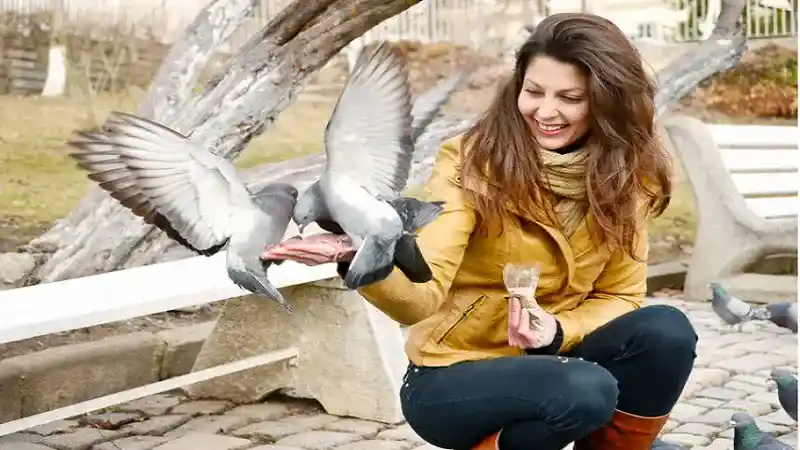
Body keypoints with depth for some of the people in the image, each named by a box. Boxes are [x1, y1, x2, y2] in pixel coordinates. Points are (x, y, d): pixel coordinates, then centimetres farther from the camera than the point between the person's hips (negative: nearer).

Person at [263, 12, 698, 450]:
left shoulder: (623, 176, -5)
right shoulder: (472, 161, -19)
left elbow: (619, 296, 0)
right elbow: (420, 297, -28)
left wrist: (557, 332, -21)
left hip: (546, 358, 5)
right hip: (451, 377, -4)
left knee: (666, 330, -22)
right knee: (585, 391, -32)